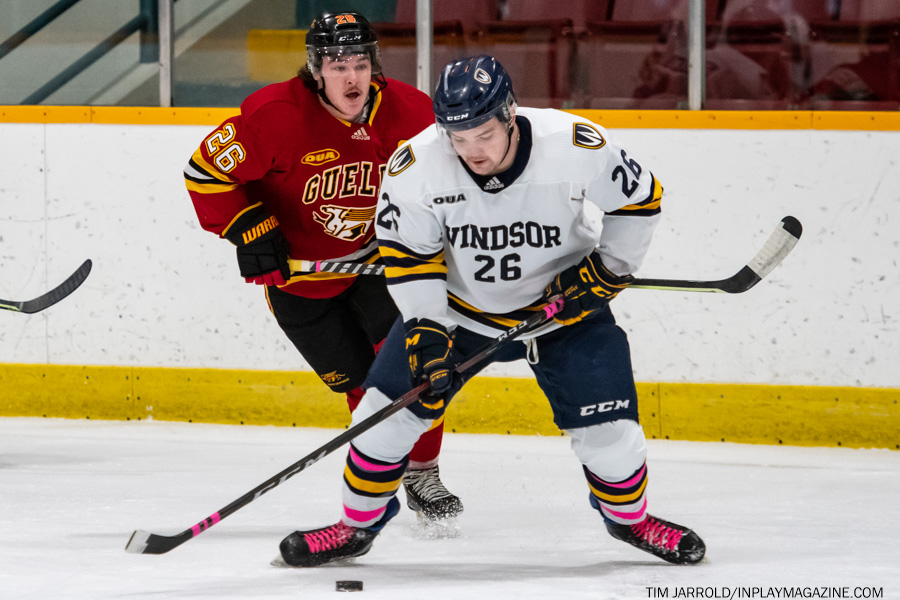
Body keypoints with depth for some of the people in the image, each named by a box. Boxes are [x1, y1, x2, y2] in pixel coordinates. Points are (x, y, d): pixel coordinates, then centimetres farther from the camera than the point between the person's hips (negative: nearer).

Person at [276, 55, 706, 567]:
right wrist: (425, 329, -20)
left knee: (607, 425, -8)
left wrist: (608, 269, -14)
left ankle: (630, 516, 23)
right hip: (455, 307, 1)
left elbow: (641, 199, -9)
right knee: (389, 406, -7)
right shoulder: (415, 165, -24)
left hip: (563, 302, -1)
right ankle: (358, 525, 15)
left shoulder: (579, 148, -27)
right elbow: (407, 254, -12)